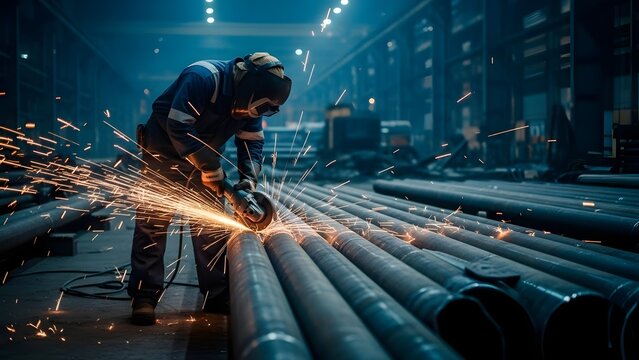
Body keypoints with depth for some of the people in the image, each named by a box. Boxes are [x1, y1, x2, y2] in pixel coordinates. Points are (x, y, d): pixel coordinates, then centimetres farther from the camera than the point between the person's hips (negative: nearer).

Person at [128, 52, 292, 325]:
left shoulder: (248, 102, -7)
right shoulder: (202, 78, -30)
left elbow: (252, 142, -3)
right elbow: (178, 128, -34)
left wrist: (249, 178, -21)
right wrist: (211, 170, -30)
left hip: (204, 157, 7)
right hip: (164, 152, -7)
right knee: (154, 221, -5)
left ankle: (216, 292, 14)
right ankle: (144, 296, 0)